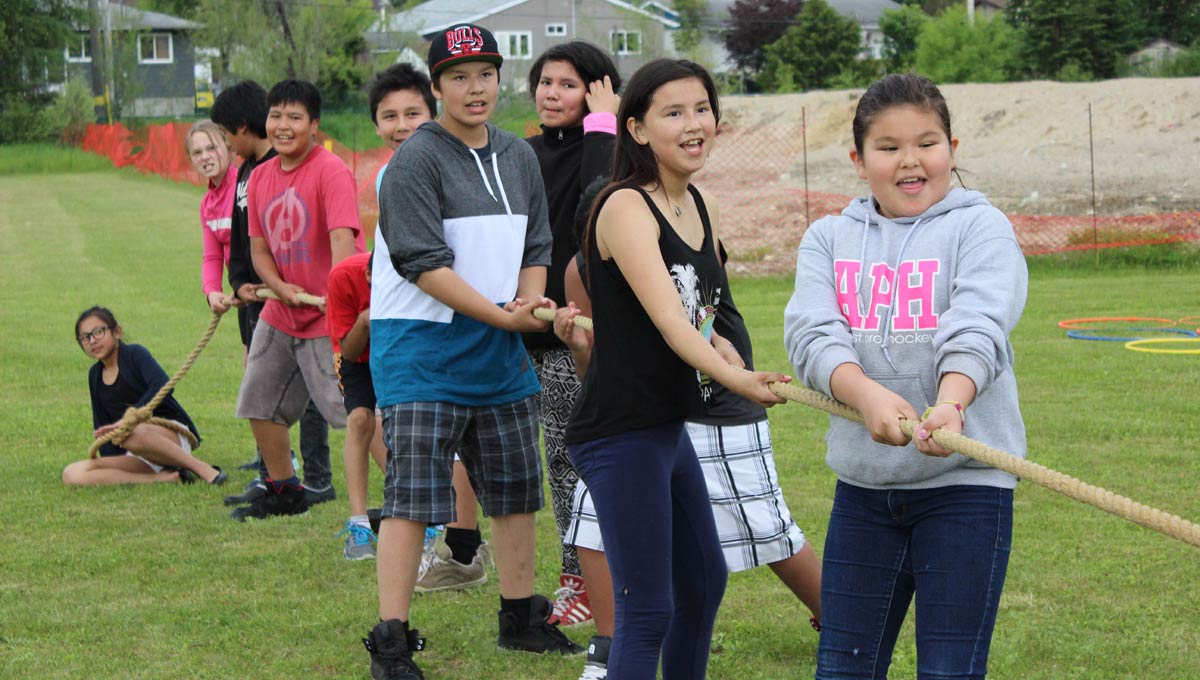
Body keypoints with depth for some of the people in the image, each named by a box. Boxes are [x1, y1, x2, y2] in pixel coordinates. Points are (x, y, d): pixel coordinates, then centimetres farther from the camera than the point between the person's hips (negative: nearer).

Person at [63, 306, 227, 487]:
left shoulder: (135, 354, -3)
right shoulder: (95, 375, 16)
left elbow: (162, 386, -23)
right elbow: (102, 426, 16)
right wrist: (109, 463, 1)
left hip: (174, 434, -6)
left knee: (133, 433, -43)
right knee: (71, 475, -19)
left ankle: (202, 468, -24)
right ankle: (164, 478, -24)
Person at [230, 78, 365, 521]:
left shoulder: (331, 171, -16)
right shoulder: (260, 177, 7)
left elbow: (343, 239, -27)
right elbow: (259, 246, 10)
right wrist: (281, 288, -9)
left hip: (328, 317, -8)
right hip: (280, 313, 8)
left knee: (355, 409, -14)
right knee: (259, 404, 16)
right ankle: (283, 492, 33)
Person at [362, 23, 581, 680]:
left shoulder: (519, 157, 11)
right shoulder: (416, 159, -11)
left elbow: (535, 249, 15)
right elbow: (424, 263, -18)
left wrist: (531, 304, -6)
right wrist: (504, 316, -19)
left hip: (500, 353, 7)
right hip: (420, 349, -7)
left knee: (516, 488, 13)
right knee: (412, 496, -10)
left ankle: (520, 619, 28)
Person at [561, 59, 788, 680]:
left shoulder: (701, 206, 9)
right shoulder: (625, 207, -17)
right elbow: (666, 320, -28)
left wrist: (714, 339, 7)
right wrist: (734, 379, -38)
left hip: (670, 426, 10)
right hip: (620, 433, -10)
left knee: (704, 582, 22)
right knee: (647, 612, -10)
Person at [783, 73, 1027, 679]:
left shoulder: (980, 227, -1)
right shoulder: (829, 238, 9)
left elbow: (976, 331, -18)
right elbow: (813, 333, -9)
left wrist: (950, 405, -39)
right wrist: (868, 395, -29)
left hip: (965, 479, -4)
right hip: (862, 485, 4)